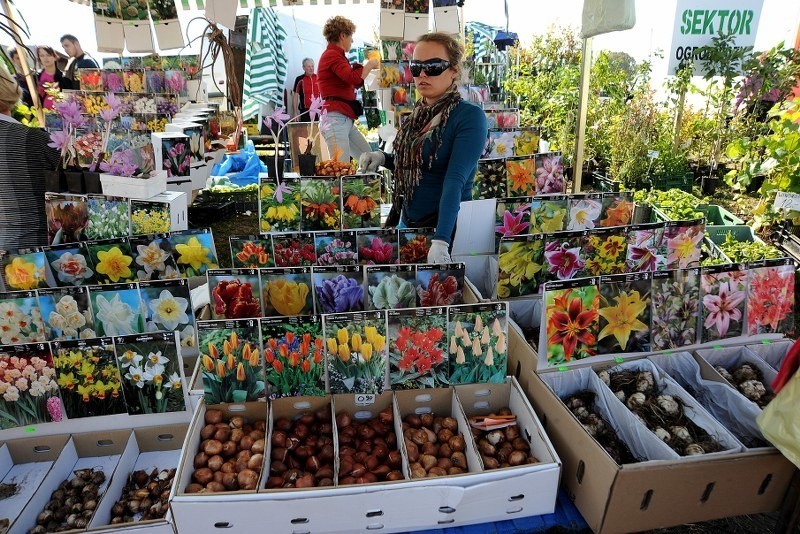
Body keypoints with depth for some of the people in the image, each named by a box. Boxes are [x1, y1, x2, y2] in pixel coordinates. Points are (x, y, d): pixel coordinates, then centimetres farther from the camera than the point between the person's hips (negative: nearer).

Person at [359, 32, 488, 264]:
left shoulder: (469, 116, -16)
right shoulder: (419, 112, 4)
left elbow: (455, 181, -27)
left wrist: (440, 241, -36)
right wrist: (383, 158, -1)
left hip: (446, 227, -7)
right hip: (408, 222, 7)